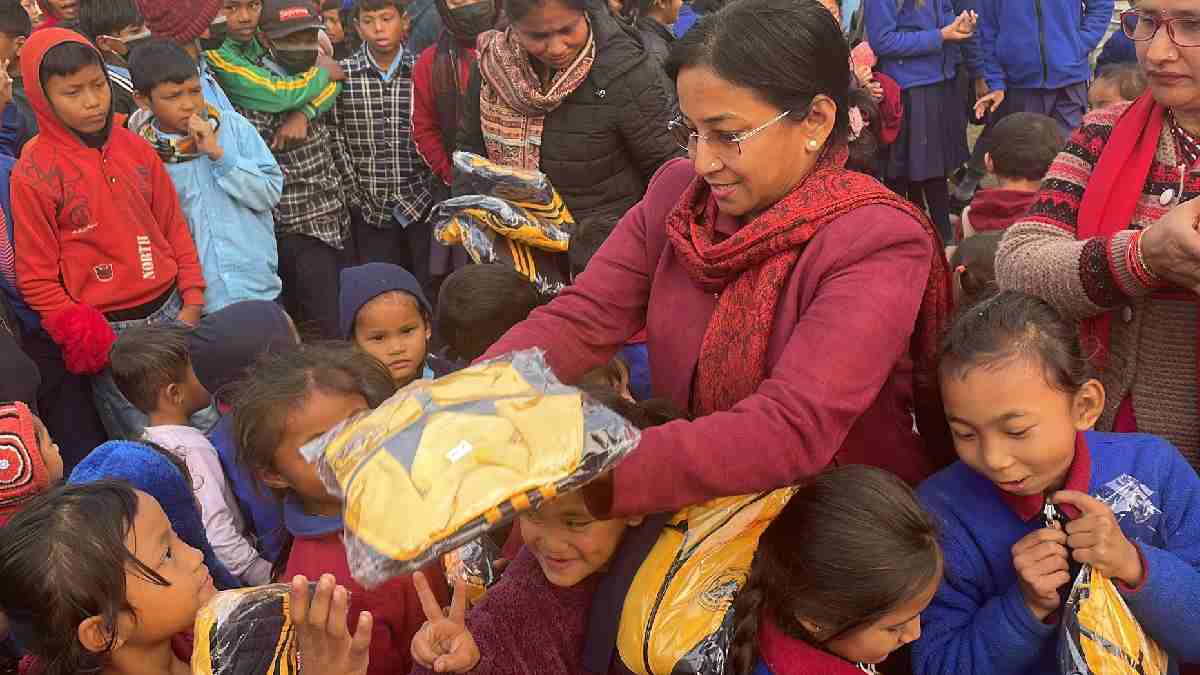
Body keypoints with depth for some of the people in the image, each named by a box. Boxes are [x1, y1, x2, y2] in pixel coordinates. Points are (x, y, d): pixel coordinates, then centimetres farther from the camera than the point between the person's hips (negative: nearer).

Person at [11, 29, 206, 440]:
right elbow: (36, 280, -6)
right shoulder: (34, 174, -9)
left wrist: (192, 304, 4)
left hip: (169, 313, 4)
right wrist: (89, 340, -10)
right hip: (111, 335, -4)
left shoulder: (135, 148, 5)